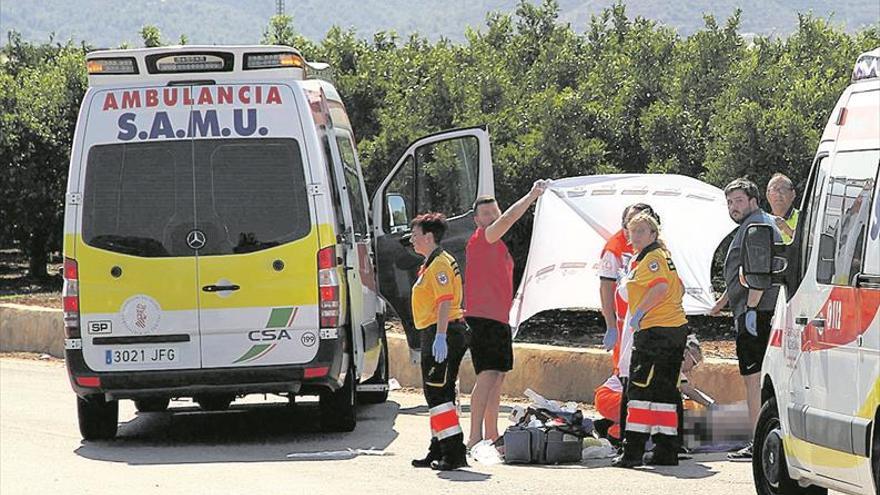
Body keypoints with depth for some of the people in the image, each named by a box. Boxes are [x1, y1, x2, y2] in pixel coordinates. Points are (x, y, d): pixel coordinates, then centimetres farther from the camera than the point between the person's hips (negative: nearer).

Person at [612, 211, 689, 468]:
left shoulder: (651, 258, -10)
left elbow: (660, 286, -25)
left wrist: (640, 312, -21)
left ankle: (633, 451, -13)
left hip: (655, 331, -10)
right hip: (676, 328, 10)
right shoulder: (663, 256, 22)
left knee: (640, 389, -9)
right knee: (665, 391, 12)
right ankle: (666, 451, 14)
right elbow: (679, 289, 28)